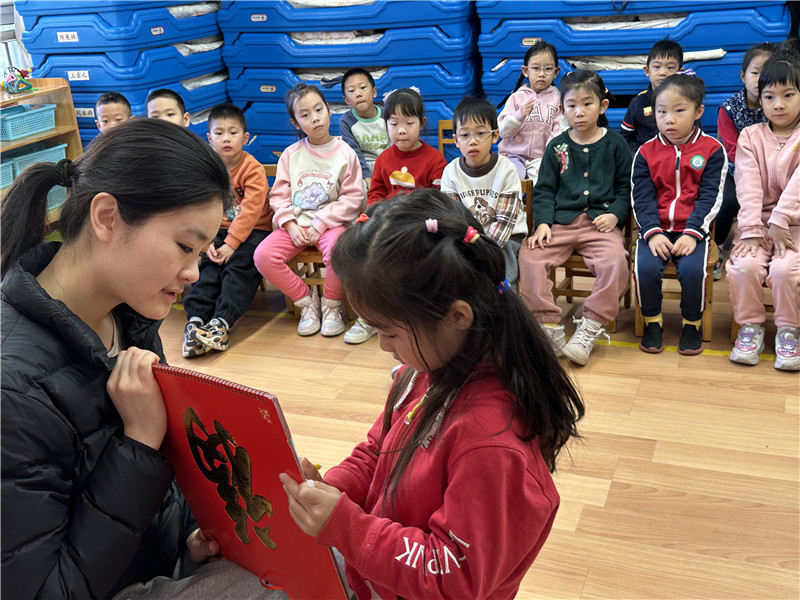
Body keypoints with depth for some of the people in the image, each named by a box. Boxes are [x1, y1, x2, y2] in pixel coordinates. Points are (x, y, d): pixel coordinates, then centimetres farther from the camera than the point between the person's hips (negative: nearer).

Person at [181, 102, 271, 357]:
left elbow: (250, 211, -16)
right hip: (220, 231, 5)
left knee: (239, 265, -27)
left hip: (254, 230, -4)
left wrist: (231, 244, -20)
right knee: (209, 267, -19)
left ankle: (221, 323, -33)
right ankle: (195, 320, -28)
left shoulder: (253, 169, -10)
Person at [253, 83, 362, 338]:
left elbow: (353, 198, -5)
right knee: (263, 256, -21)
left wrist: (320, 224, -13)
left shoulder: (345, 153, 0)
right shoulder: (290, 155, 7)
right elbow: (279, 196, 6)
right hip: (295, 224, 3)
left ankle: (332, 305, -5)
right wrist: (290, 225, -11)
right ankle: (306, 300, 2)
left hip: (330, 222, -3)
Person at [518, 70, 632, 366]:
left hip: (601, 222, -1)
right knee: (529, 257, -24)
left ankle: (591, 327, -19)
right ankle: (548, 325, -15)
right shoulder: (557, 146, 12)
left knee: (615, 261, -31)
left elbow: (626, 187, 11)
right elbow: (544, 190, 11)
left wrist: (615, 214, -6)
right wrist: (542, 222, -5)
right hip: (560, 222, 2)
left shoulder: (615, 144, 9)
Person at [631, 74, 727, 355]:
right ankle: (652, 321, -1)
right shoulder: (646, 152, 6)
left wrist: (692, 233, -16)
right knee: (645, 267, -25)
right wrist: (652, 233, -15)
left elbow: (710, 197, -3)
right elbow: (641, 199, 0)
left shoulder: (712, 150, 2)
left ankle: (693, 323, 0)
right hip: (656, 229, 1)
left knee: (693, 269, -27)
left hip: (692, 229, -1)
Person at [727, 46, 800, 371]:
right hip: (759, 221, 2)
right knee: (744, 265, -25)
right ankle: (750, 326, -1)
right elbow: (748, 187, -6)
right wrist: (751, 230, -17)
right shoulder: (750, 136, 6)